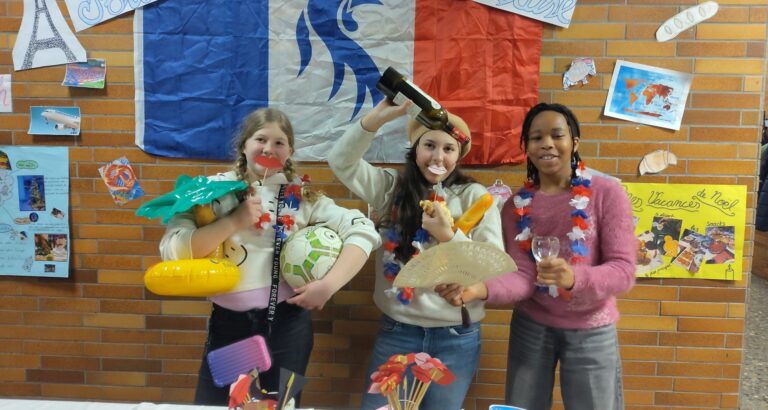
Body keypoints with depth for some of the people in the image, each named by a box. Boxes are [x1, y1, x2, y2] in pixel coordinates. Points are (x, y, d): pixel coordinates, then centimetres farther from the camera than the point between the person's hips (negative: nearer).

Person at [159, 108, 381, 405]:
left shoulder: (302, 195, 0)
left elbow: (363, 232, -8)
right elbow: (171, 249, -12)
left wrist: (328, 285, -17)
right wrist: (234, 222, -19)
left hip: (287, 323, 0)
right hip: (228, 323, 1)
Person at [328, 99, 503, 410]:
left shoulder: (476, 197, -3)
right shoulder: (392, 187, 2)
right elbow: (341, 161, -10)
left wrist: (449, 236, -20)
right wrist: (381, 115, -21)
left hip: (455, 337, -1)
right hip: (396, 331, 1)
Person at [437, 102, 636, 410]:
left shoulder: (607, 193, -10)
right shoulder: (516, 206, -2)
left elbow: (623, 270, -15)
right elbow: (523, 277, -9)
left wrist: (573, 277, -35)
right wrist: (481, 289, -30)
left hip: (591, 331, -2)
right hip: (530, 327, 2)